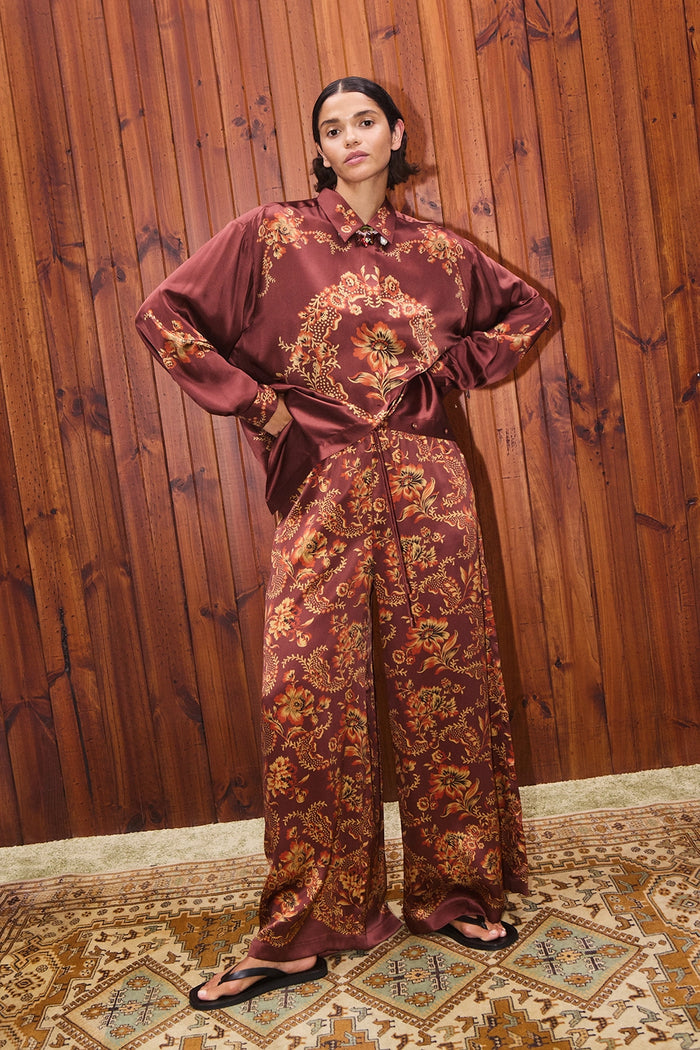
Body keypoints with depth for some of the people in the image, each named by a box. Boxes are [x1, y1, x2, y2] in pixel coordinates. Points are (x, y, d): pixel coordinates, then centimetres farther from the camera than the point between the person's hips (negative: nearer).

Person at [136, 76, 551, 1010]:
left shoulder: (439, 251, 12)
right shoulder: (271, 237, 5)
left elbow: (528, 309, 25)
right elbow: (165, 314, 3)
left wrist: (459, 364, 8)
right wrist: (254, 399, -3)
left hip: (426, 487, 2)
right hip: (323, 489, -2)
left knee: (443, 680, 5)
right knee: (306, 694, -4)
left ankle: (455, 893, 24)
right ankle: (304, 931, 12)